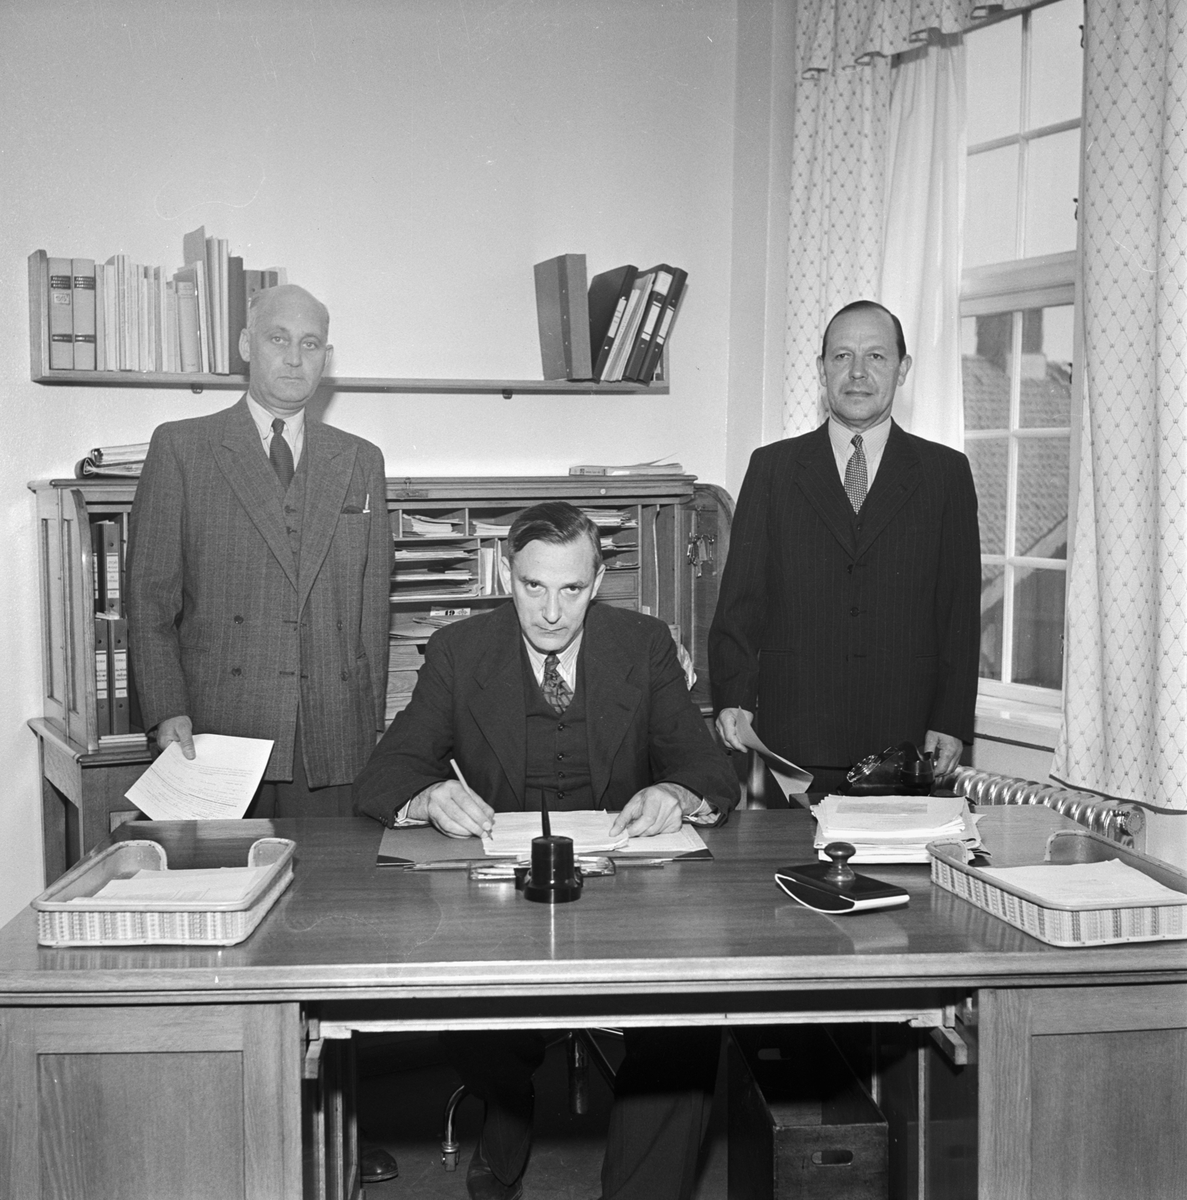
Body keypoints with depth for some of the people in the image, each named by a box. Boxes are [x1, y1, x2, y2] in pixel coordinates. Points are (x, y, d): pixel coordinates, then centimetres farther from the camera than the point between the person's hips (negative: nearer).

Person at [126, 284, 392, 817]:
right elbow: (148, 597, 1)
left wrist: (374, 730, 7)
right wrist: (167, 712, -10)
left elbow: (373, 606, 11)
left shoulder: (361, 461, 13)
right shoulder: (179, 448, 4)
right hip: (216, 733, -2)